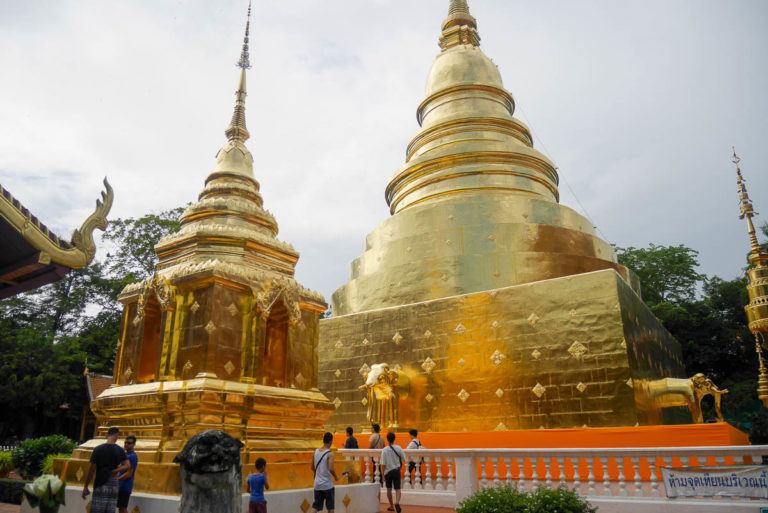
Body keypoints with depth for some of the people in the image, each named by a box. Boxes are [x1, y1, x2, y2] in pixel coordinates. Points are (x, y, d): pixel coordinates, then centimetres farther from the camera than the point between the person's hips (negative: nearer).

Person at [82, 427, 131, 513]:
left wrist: (85, 486, 3)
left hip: (100, 484, -2)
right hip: (113, 484, 2)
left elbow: (92, 470, -5)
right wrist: (113, 471, -5)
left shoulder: (98, 449, -4)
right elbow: (128, 466, -9)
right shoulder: (120, 450, 0)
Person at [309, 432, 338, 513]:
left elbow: (312, 467, 10)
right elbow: (331, 469, -24)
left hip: (317, 484, 5)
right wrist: (336, 477, -6)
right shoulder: (330, 453, -15)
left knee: (315, 506, 11)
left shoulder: (316, 451, 2)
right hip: (327, 485, -5)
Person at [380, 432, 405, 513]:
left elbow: (383, 464, -9)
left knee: (389, 489, 15)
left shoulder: (384, 450, -12)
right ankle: (397, 502, -22)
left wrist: (383, 474, -1)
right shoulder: (398, 448, -7)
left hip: (388, 471, 0)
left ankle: (391, 506, 24)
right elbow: (403, 459, -1)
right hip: (396, 470, 0)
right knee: (397, 489, 3)